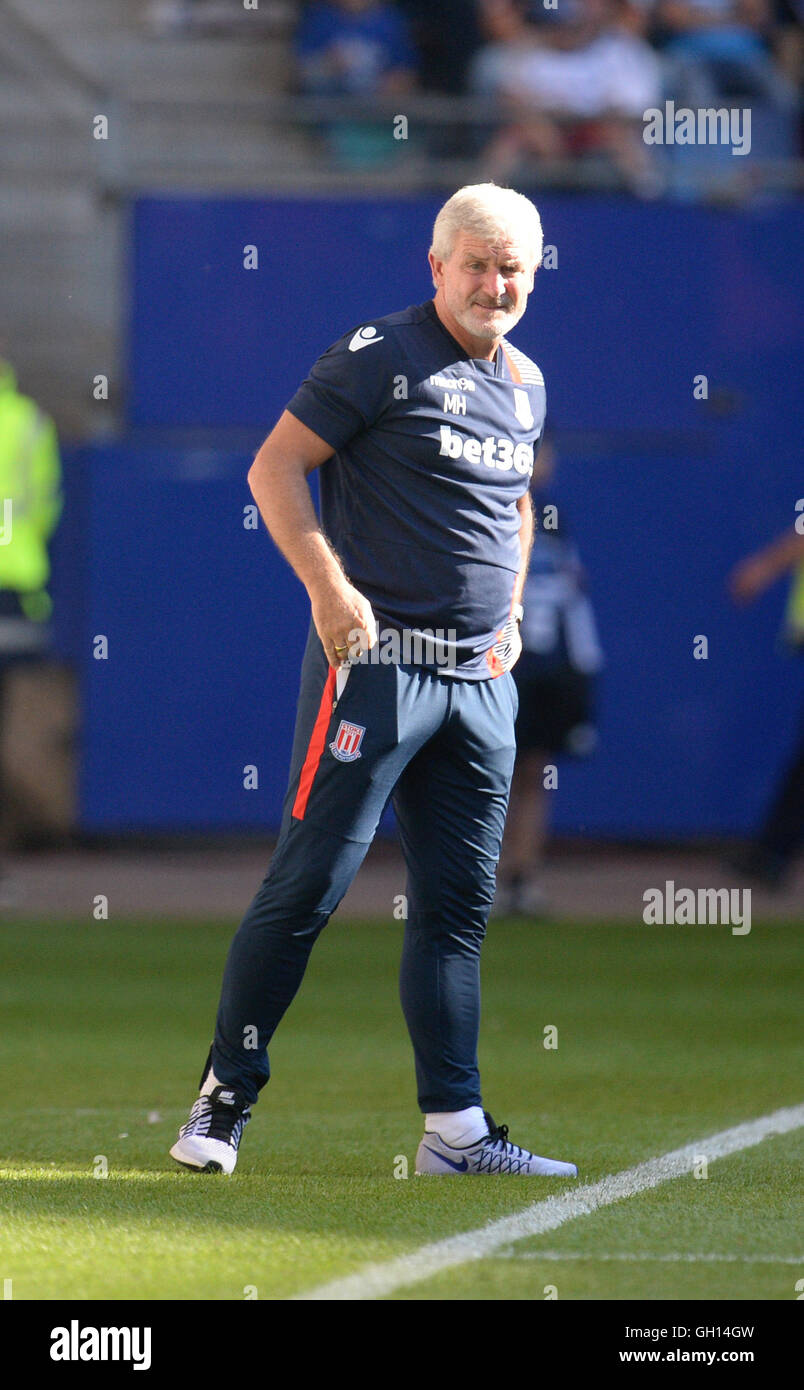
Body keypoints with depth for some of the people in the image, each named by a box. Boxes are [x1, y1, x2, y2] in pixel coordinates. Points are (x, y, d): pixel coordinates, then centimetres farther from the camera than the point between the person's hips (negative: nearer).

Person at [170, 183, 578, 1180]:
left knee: (458, 907, 7)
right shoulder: (379, 356, -8)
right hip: (376, 658, -7)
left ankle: (454, 1129, 10)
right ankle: (224, 1096, 4)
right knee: (309, 884, -6)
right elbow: (273, 468, -9)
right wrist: (328, 586, -18)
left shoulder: (524, 384, 15)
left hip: (480, 679, 7)